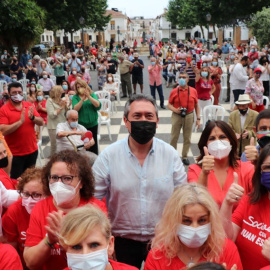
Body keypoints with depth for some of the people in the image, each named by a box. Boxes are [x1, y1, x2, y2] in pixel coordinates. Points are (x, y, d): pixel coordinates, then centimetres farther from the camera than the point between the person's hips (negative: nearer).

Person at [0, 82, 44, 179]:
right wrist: (20, 121, -27)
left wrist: (32, 117, -20)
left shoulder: (29, 105, 3)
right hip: (15, 153, -4)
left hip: (32, 150, 4)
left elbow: (41, 122, 0)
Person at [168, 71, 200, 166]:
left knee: (187, 138, 8)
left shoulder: (193, 91, 1)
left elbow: (196, 105, 6)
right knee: (174, 137, 4)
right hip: (177, 116, -1)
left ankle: (185, 156, 21)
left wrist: (198, 118, 2)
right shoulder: (174, 91, -2)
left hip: (189, 116, 1)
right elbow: (169, 105, 3)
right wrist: (175, 110, -17)